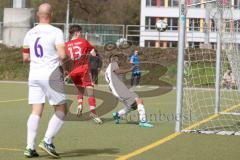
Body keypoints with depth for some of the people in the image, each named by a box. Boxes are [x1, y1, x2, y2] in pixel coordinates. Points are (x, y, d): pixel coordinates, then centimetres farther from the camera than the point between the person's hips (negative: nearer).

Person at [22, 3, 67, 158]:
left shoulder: (30, 33, 9)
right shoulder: (56, 32, -9)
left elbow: (25, 57, 14)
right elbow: (62, 56, -17)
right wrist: (65, 60, 4)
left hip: (34, 74, 6)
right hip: (51, 75, -5)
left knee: (36, 111, 6)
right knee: (61, 110, 7)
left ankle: (30, 147, 0)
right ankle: (48, 141, -3)